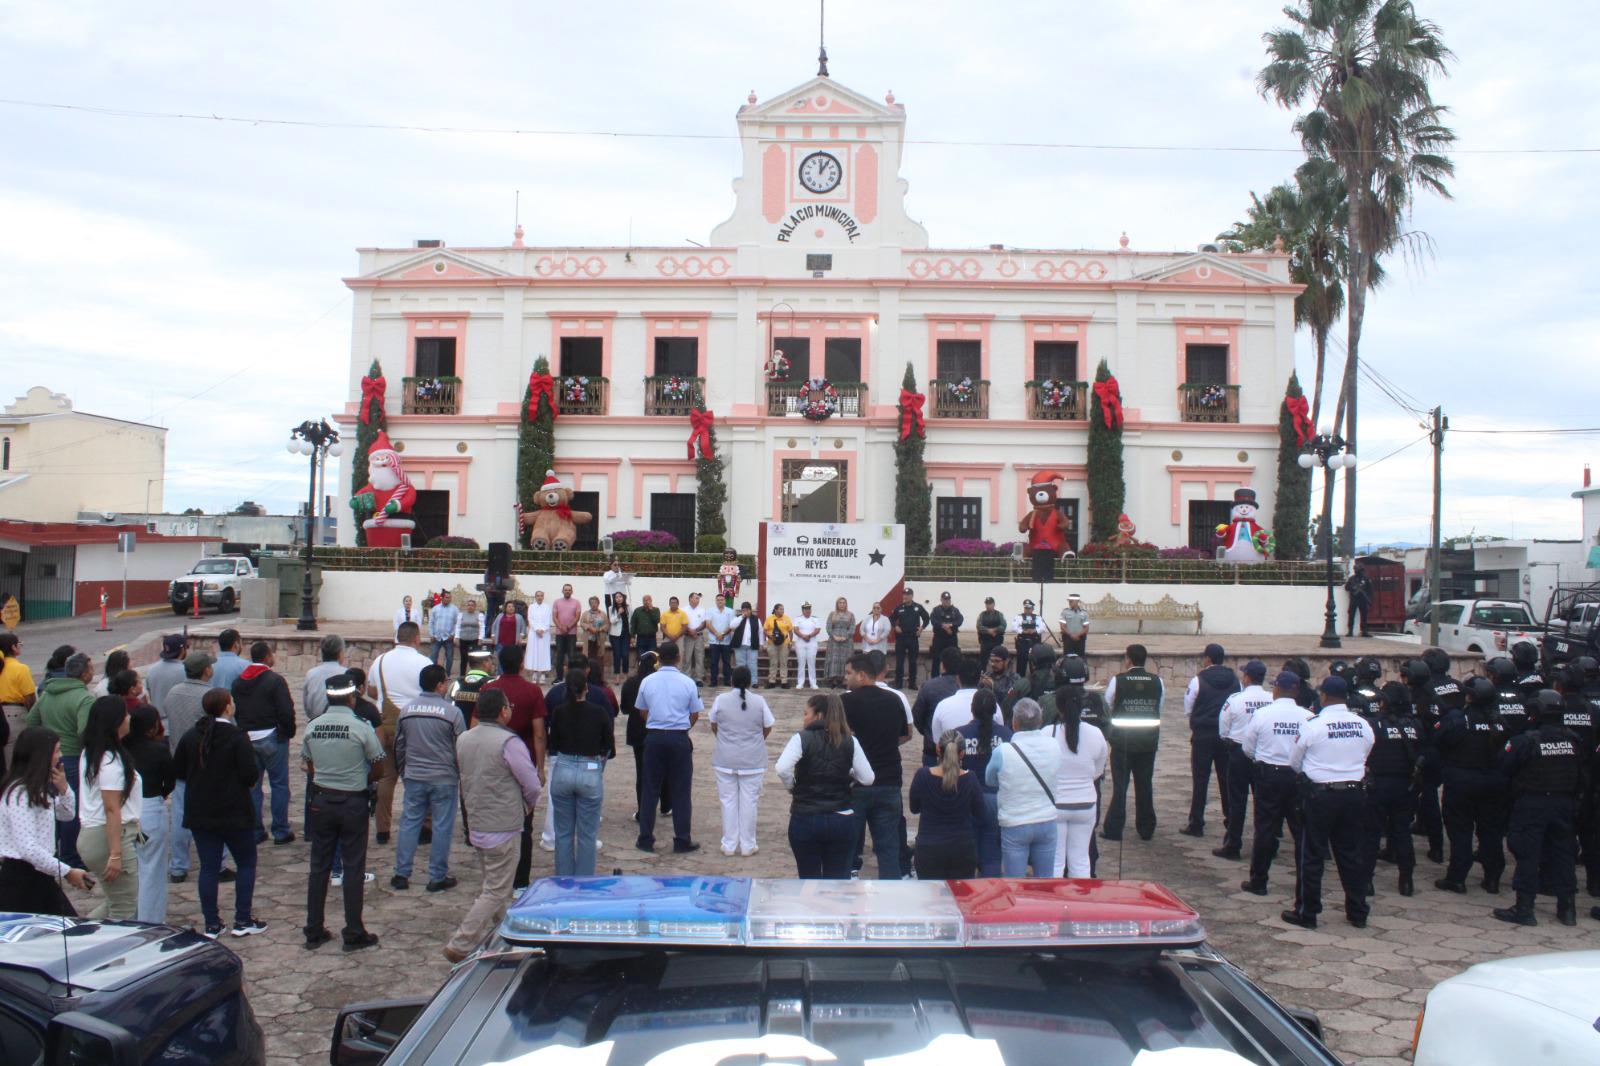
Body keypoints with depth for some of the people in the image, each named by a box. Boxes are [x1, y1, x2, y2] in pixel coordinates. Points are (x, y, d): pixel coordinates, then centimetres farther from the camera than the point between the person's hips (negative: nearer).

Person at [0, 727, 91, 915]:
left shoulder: (39, 789, 11)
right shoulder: (19, 794, -18)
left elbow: (67, 815, 24)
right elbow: (27, 848, -25)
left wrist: (63, 789, 4)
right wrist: (67, 872, -23)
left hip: (39, 876, 10)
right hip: (20, 879, -10)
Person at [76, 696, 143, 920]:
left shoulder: (89, 755, 11)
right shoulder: (111, 761, -18)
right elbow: (112, 809, -21)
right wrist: (115, 855, -22)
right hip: (111, 837, -10)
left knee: (116, 903, 21)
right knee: (124, 910, -1)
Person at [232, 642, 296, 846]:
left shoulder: (238, 681, 8)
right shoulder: (275, 680, -13)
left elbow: (233, 710, 12)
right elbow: (286, 712, -17)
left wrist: (242, 732, 17)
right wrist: (289, 732, -2)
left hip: (246, 738, 6)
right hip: (271, 738, -6)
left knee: (251, 785, 11)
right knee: (279, 784, 3)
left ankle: (254, 831, 15)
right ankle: (280, 831, 5)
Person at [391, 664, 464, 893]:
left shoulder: (407, 710, 2)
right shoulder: (452, 712, -12)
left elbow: (399, 746, 11)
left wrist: (403, 771, 24)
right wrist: (462, 775, 7)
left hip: (413, 777, 4)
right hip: (444, 779, -4)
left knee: (409, 823, 12)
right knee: (442, 827, 4)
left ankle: (401, 874, 14)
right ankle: (438, 878, 9)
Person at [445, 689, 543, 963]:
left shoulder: (463, 739, 3)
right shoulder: (509, 742, -19)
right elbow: (533, 786, -14)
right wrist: (528, 805, 7)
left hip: (475, 824, 8)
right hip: (502, 828, -8)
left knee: (491, 883, 23)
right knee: (496, 892, -1)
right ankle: (461, 945, -5)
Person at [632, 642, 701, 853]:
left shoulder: (647, 682, -2)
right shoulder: (688, 683, -6)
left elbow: (642, 711, 9)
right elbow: (695, 715, 1)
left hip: (654, 737, 2)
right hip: (679, 739, -1)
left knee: (650, 790, 9)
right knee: (680, 792, 6)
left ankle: (645, 840, 13)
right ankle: (682, 841, 9)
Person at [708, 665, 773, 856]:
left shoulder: (721, 700, -5)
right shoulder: (759, 701, -6)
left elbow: (714, 727, 6)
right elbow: (767, 728, 3)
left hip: (726, 760, 0)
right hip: (753, 761, 0)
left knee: (729, 801, 8)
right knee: (749, 802, 7)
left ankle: (729, 845, 14)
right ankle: (747, 846, 13)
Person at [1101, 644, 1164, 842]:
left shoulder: (1117, 681, -10)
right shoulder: (1158, 682, -1)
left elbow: (1107, 707, -2)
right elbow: (1160, 709, 3)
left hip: (1123, 739, -3)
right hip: (1149, 739, 3)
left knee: (1120, 783, 4)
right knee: (1145, 783, 11)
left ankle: (1114, 829, 5)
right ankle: (1146, 829, 19)